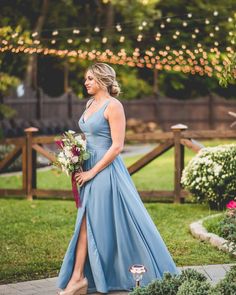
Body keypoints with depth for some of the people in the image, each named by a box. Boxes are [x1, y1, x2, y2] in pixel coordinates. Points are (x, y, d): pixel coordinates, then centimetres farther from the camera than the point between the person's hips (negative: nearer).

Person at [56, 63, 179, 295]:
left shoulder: (113, 105, -12)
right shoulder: (91, 104, 14)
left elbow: (117, 146, -17)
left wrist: (92, 172, -16)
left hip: (106, 171, -8)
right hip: (90, 169, 8)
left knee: (89, 222, -7)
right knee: (86, 223, 7)